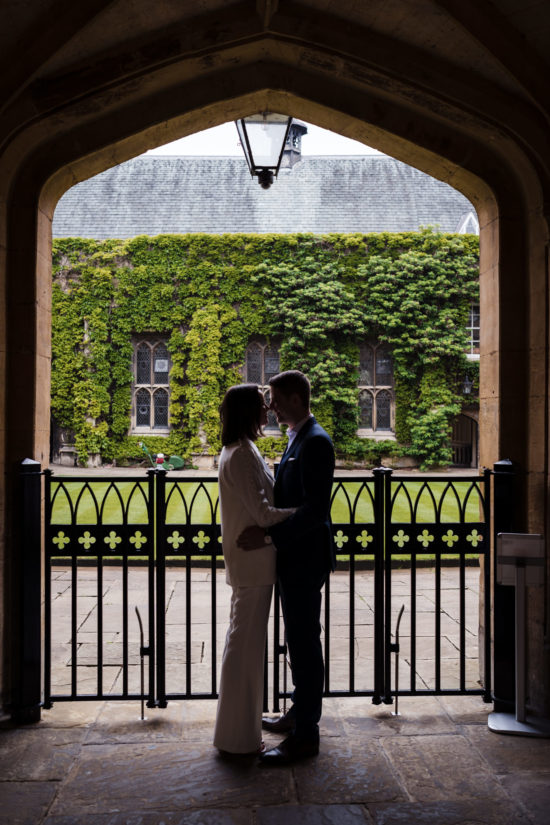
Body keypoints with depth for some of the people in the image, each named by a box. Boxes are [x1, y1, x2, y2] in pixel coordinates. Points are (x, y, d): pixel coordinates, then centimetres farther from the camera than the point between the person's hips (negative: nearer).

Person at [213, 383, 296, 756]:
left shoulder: (241, 450, 13)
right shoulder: (241, 455, -19)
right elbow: (263, 513, -23)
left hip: (248, 561, 10)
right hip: (253, 562, -10)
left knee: (244, 642, 18)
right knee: (246, 645, 0)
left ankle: (242, 722, 32)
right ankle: (238, 736, 12)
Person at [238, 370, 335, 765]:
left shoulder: (315, 442, -18)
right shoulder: (297, 439, 14)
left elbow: (315, 509, -25)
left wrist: (268, 534, -26)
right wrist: (267, 530, 16)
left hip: (305, 561, -10)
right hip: (295, 558, 10)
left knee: (305, 643, -1)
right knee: (300, 641, 20)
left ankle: (305, 735, 10)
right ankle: (301, 712, 34)